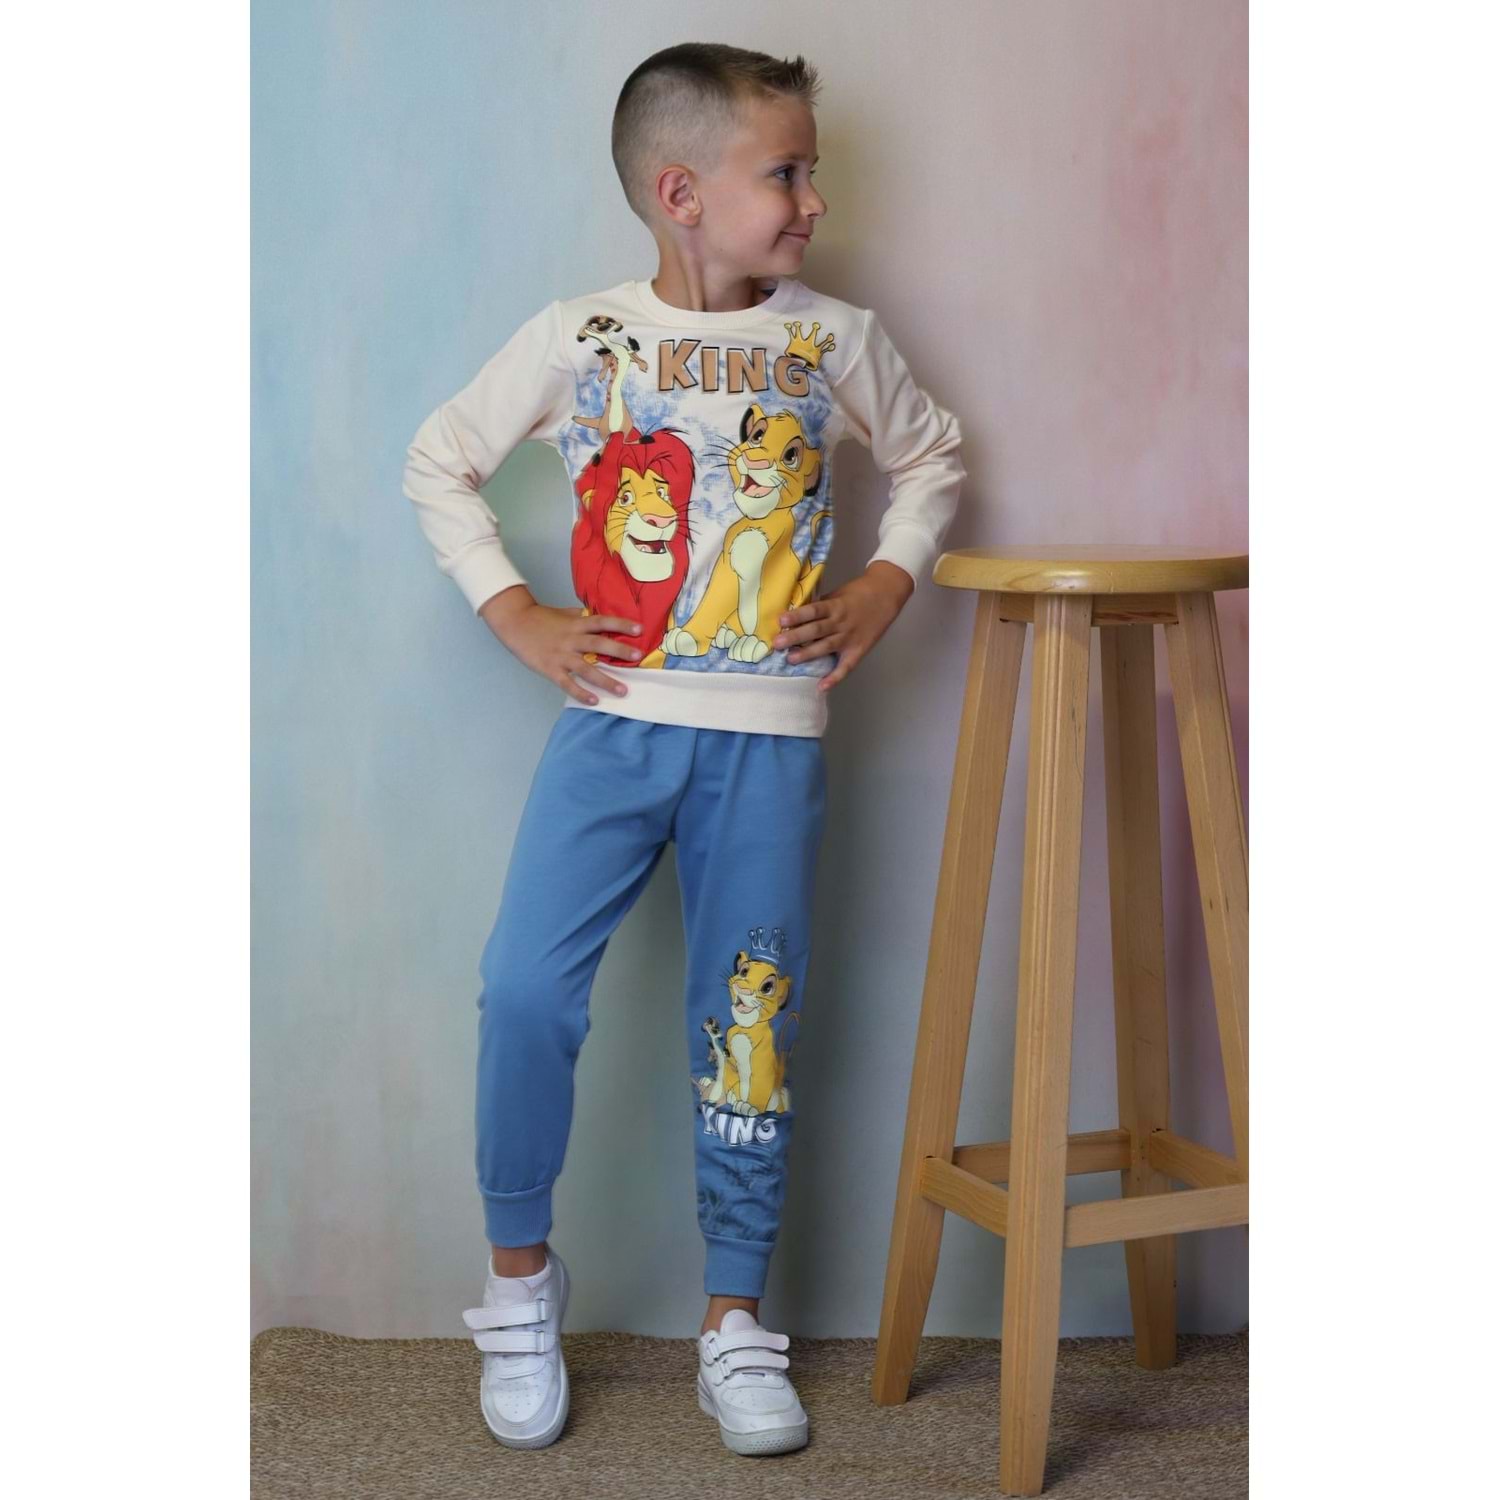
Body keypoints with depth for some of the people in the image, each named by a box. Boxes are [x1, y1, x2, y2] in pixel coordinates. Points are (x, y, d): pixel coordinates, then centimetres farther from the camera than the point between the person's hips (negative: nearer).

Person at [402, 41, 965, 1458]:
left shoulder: (836, 341, 5)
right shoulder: (576, 338, 0)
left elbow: (931, 454, 21)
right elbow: (438, 462, 10)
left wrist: (883, 587, 6)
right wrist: (514, 615, 1)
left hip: (768, 739, 1)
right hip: (612, 719, -1)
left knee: (748, 1022, 5)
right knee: (525, 988, -11)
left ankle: (736, 1318, 20)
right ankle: (519, 1272, 13)